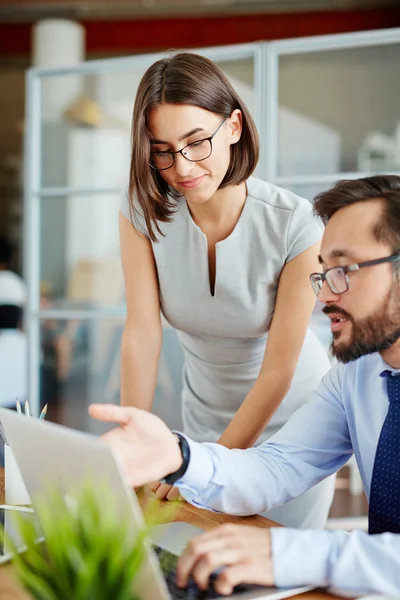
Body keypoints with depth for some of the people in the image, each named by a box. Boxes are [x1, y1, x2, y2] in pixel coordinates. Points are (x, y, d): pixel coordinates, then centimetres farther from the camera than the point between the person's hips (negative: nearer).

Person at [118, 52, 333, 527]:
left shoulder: (296, 225, -25)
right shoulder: (142, 212, -15)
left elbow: (279, 370, -21)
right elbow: (142, 333, -20)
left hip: (291, 419, -2)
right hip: (206, 414, 3)